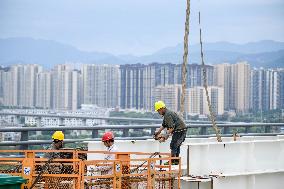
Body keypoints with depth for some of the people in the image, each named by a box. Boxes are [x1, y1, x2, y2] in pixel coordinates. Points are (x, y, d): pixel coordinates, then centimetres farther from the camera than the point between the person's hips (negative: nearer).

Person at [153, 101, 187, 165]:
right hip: (182, 130, 11)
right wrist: (158, 132, 18)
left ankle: (172, 161, -4)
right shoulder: (166, 114, 15)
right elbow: (163, 125, 24)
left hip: (179, 130, -11)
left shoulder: (168, 114, -19)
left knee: (173, 145, -6)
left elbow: (172, 128, -24)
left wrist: (166, 135, -23)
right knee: (177, 146, 16)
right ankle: (176, 161, 20)